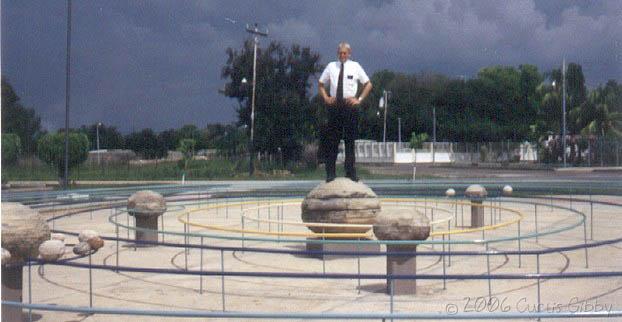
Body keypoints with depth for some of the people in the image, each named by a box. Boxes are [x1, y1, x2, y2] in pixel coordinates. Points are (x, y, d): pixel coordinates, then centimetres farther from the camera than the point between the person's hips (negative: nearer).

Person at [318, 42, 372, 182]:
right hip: (334, 106, 1)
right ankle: (330, 173, 3)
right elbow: (320, 84, 17)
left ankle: (351, 172, 7)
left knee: (350, 140, 2)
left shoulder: (355, 66, 5)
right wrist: (325, 98, 3)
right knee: (332, 140, -1)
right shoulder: (331, 66, 8)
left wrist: (360, 99, -1)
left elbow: (368, 84, 10)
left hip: (350, 105, -1)